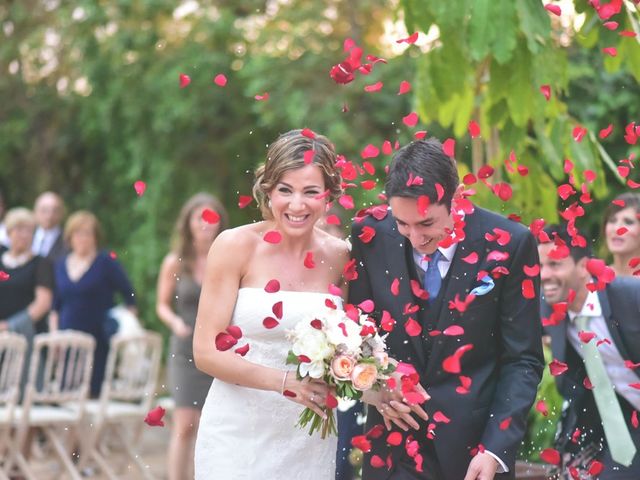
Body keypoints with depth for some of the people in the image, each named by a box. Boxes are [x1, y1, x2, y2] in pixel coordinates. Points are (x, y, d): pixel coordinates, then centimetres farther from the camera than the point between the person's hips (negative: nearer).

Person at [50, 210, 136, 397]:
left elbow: (129, 296, 2)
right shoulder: (61, 265, 13)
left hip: (99, 339, -4)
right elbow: (55, 306, 18)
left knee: (95, 391, -8)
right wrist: (54, 333, 8)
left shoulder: (106, 262, 0)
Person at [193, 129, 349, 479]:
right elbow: (206, 351, -11)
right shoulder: (234, 246, -9)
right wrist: (285, 381, -21)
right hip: (238, 435, -3)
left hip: (310, 443, 3)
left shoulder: (340, 257, 0)